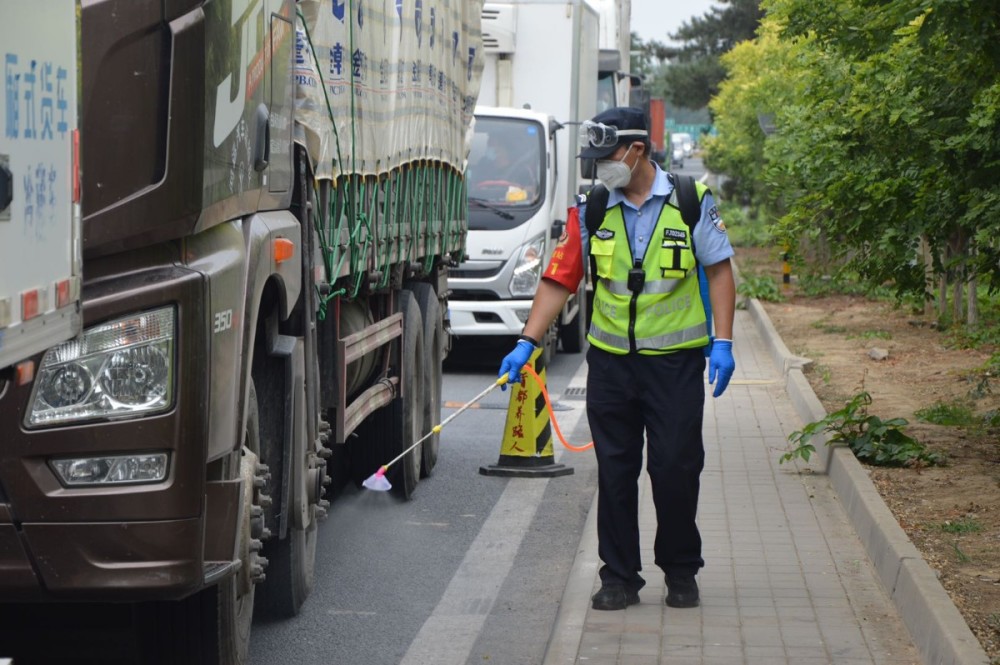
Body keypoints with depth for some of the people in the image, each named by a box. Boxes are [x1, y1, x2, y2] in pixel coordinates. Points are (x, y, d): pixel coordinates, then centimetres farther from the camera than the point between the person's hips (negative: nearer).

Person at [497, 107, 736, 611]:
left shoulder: (691, 201, -3)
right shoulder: (590, 211, 3)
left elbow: (719, 270, 1)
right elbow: (559, 280, 3)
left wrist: (722, 343, -6)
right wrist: (527, 343, -5)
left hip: (676, 361, -2)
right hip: (610, 361, 2)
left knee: (675, 467, 1)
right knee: (615, 472, 5)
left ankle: (681, 571, 19)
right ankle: (619, 576, 14)